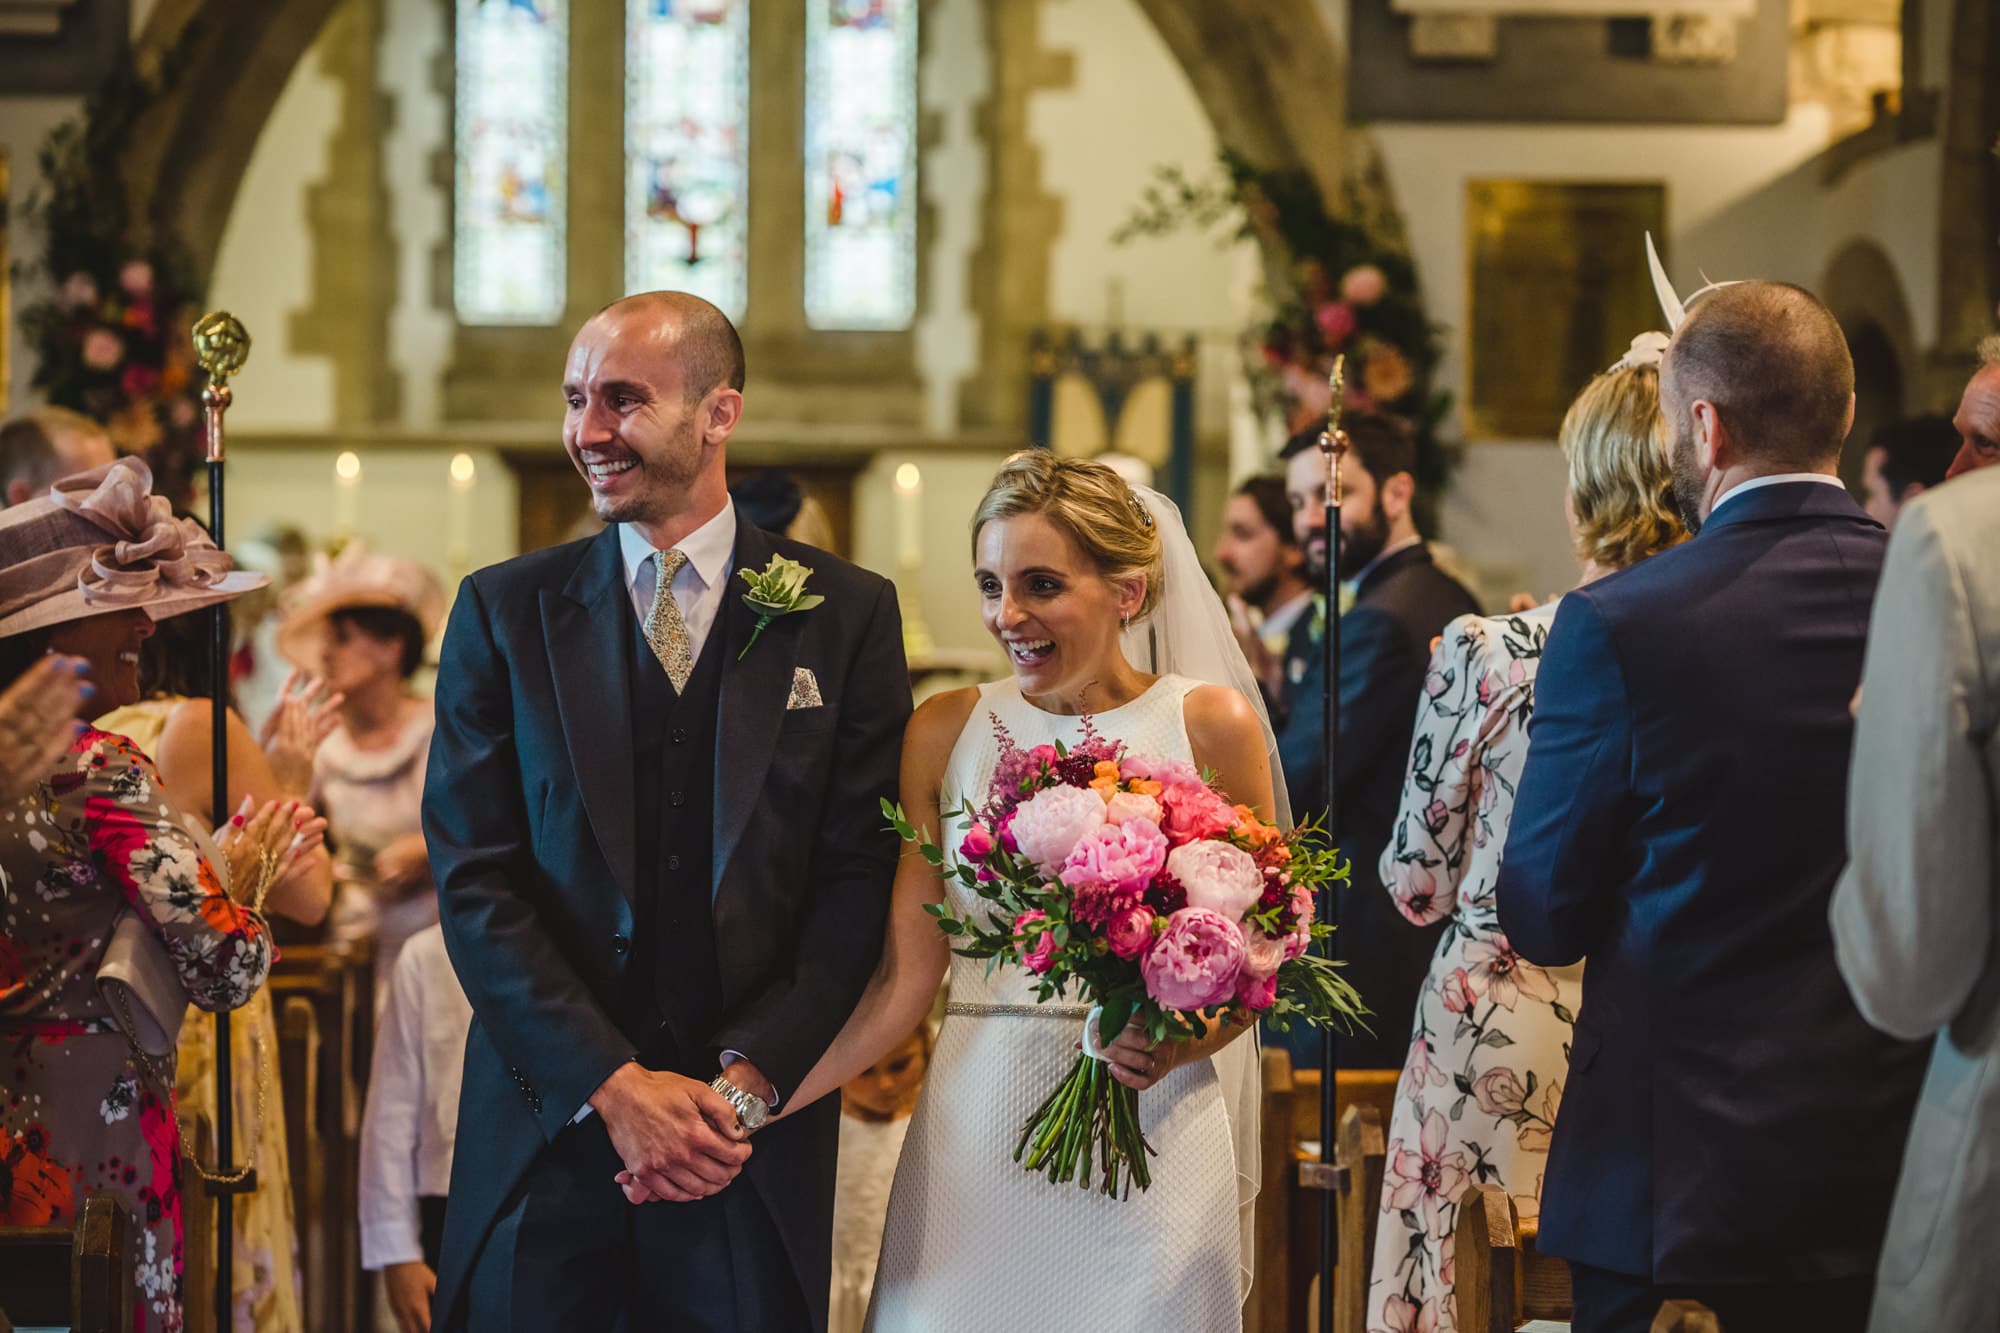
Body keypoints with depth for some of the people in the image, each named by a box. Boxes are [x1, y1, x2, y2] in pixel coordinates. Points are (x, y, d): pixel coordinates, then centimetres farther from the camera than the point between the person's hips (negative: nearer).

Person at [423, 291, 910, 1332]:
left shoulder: (846, 614, 2)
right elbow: (476, 882, -3)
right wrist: (613, 1084, -12)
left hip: (753, 1148, 0)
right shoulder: (504, 611, 3)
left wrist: (748, 1081, -13)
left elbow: (859, 876, -2)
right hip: (550, 1126, 1)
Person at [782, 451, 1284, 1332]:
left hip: (1154, 1136, -1)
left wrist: (1177, 1044, -18)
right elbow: (905, 978, -1)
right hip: (977, 1141, 1)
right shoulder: (945, 731, 3)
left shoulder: (1211, 724, -2)